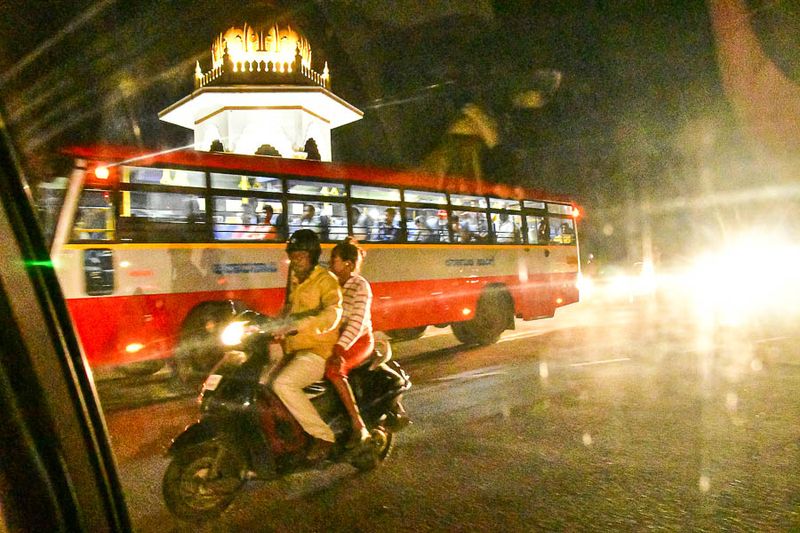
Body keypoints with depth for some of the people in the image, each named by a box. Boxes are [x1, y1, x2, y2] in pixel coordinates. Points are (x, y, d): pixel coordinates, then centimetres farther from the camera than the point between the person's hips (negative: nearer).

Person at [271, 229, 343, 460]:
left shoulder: (325, 280, -12)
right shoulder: (295, 278, 14)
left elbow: (332, 314, -30)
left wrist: (295, 326, -39)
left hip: (317, 352, -9)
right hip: (293, 350, 9)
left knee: (283, 383, -28)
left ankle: (322, 435, -16)